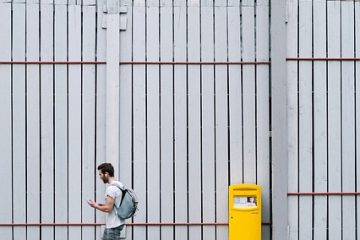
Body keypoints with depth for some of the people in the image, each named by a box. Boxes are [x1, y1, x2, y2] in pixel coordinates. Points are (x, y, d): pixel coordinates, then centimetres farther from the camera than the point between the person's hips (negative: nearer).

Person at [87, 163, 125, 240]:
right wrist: (100, 204, 12)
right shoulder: (118, 185, 12)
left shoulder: (111, 188, -20)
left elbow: (108, 208, -22)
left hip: (113, 226, -10)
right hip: (113, 224, 10)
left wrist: (95, 206, -7)